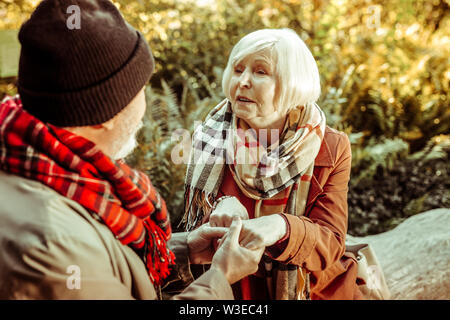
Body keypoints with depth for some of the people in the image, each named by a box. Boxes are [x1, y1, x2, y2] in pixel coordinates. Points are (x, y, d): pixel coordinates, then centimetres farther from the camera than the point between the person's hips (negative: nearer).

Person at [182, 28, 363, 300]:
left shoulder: (332, 148, -8)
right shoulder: (212, 140, -6)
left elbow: (330, 244, -13)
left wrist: (282, 227, -32)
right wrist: (221, 214, -24)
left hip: (316, 290, 0)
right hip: (231, 290, 1)